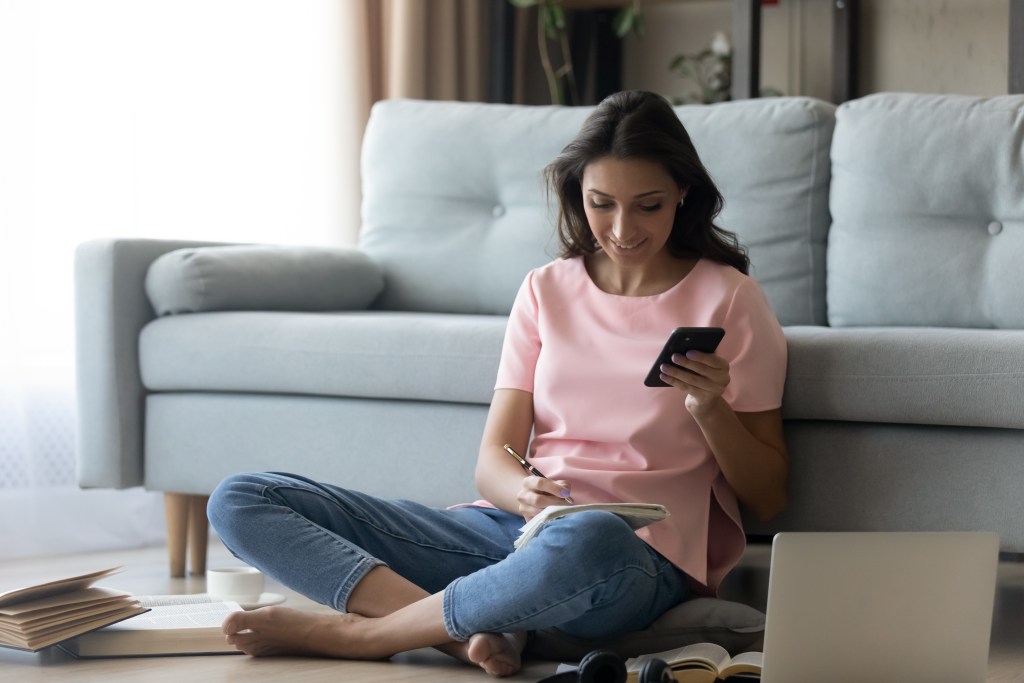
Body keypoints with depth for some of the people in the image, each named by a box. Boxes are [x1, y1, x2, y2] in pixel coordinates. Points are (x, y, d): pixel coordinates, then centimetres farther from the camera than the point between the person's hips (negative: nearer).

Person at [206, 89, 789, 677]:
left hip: (644, 549, -4)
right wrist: (523, 491, -17)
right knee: (240, 501, -8)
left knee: (588, 542, -46)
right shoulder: (547, 291, 15)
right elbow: (493, 462, 7)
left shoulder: (728, 299, 4)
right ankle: (474, 630, -27)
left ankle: (359, 633, -22)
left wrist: (711, 410, -14)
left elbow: (767, 498, 5)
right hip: (512, 525, 5)